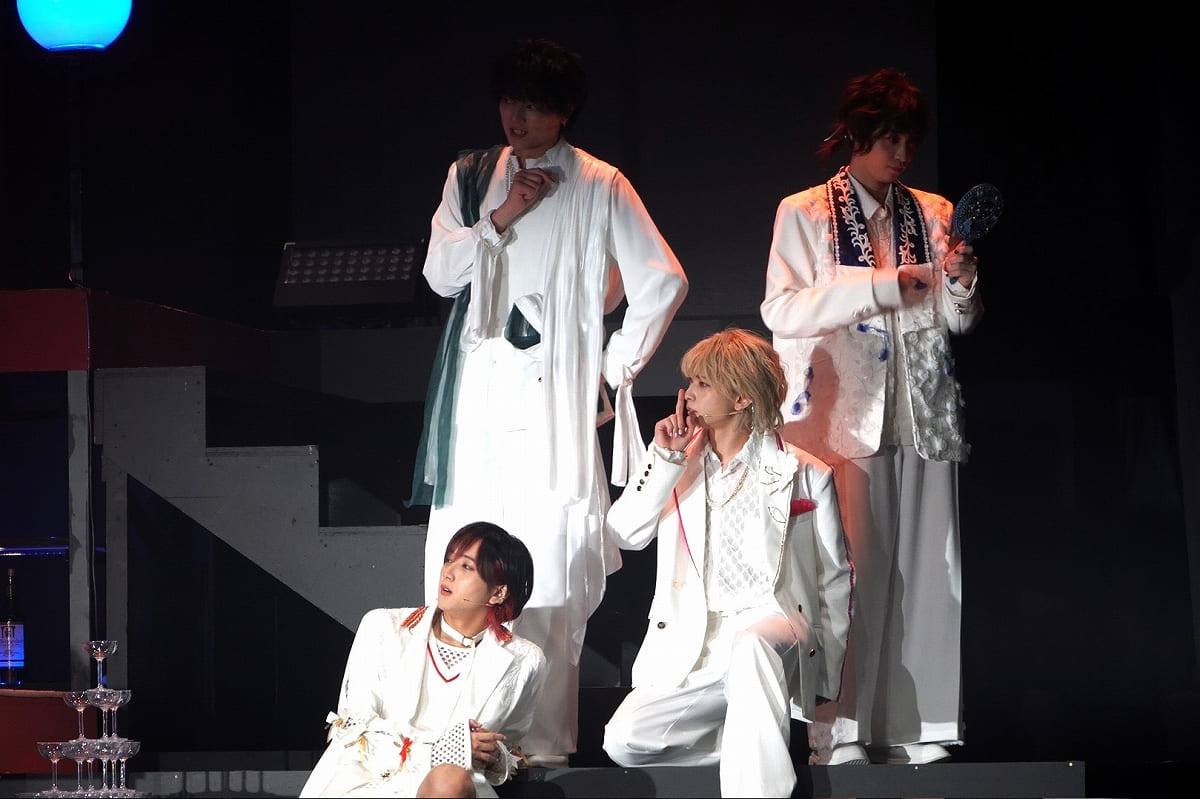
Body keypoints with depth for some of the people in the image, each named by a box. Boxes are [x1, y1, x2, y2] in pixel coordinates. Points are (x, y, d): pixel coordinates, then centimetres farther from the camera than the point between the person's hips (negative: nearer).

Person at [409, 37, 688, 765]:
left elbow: (663, 281, 3)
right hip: (478, 396, 3)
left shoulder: (599, 187, 5)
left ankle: (544, 739, -8)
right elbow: (440, 272, 7)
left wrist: (617, 365, 3)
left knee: (551, 571, -10)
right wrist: (499, 218, -5)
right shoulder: (470, 177, 16)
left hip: (554, 398, -3)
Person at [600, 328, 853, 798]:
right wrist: (665, 459, -3)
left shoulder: (804, 475, 8)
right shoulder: (679, 466, 18)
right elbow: (625, 534, 3)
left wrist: (825, 684, 4)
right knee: (623, 741, -21)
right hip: (689, 650, 4)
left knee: (749, 645, -41)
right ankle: (756, 744, -2)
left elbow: (834, 581, 10)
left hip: (770, 630, -4)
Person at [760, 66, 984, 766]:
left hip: (922, 413, 3)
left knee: (926, 568, -2)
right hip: (842, 414, -3)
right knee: (846, 570, -7)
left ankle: (920, 724, 2)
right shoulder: (804, 214, 5)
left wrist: (961, 283, -6)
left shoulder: (934, 214, 15)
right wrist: (880, 285, -12)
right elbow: (782, 312, -5)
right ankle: (842, 730, -5)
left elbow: (959, 321, 17)